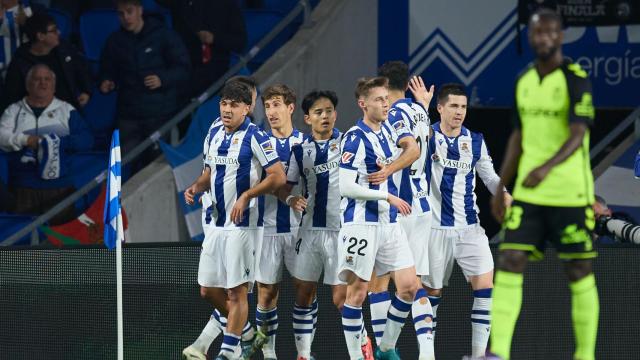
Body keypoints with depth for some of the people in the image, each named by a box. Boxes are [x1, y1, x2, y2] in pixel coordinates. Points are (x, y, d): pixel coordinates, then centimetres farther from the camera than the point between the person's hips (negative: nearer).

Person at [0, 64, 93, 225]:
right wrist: (25, 140, -15)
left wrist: (57, 142, -14)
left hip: (59, 187, 0)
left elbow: (86, 140, 0)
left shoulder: (66, 110, 11)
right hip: (23, 187, 0)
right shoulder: (14, 111, 13)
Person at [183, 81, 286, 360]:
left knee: (236, 290, -4)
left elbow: (278, 177, -14)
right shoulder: (214, 135, 11)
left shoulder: (256, 137, -11)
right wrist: (196, 188, 3)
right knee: (208, 290, 9)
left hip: (243, 224, -7)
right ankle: (243, 328, 30)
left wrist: (246, 196, -22)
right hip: (216, 222, 8)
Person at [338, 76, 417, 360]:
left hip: (390, 222, 8)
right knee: (357, 291, -4)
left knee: (409, 285, 2)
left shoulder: (387, 131, 11)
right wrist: (387, 196, -14)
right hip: (362, 223, -8)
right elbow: (345, 187, -17)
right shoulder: (356, 137, -12)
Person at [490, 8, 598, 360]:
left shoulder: (576, 79, -10)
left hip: (570, 194, -5)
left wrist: (547, 167, -38)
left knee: (579, 272, 2)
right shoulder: (523, 81, 11)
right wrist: (500, 188, 18)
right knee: (509, 262, -7)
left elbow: (578, 134, -22)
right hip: (527, 193, 5)